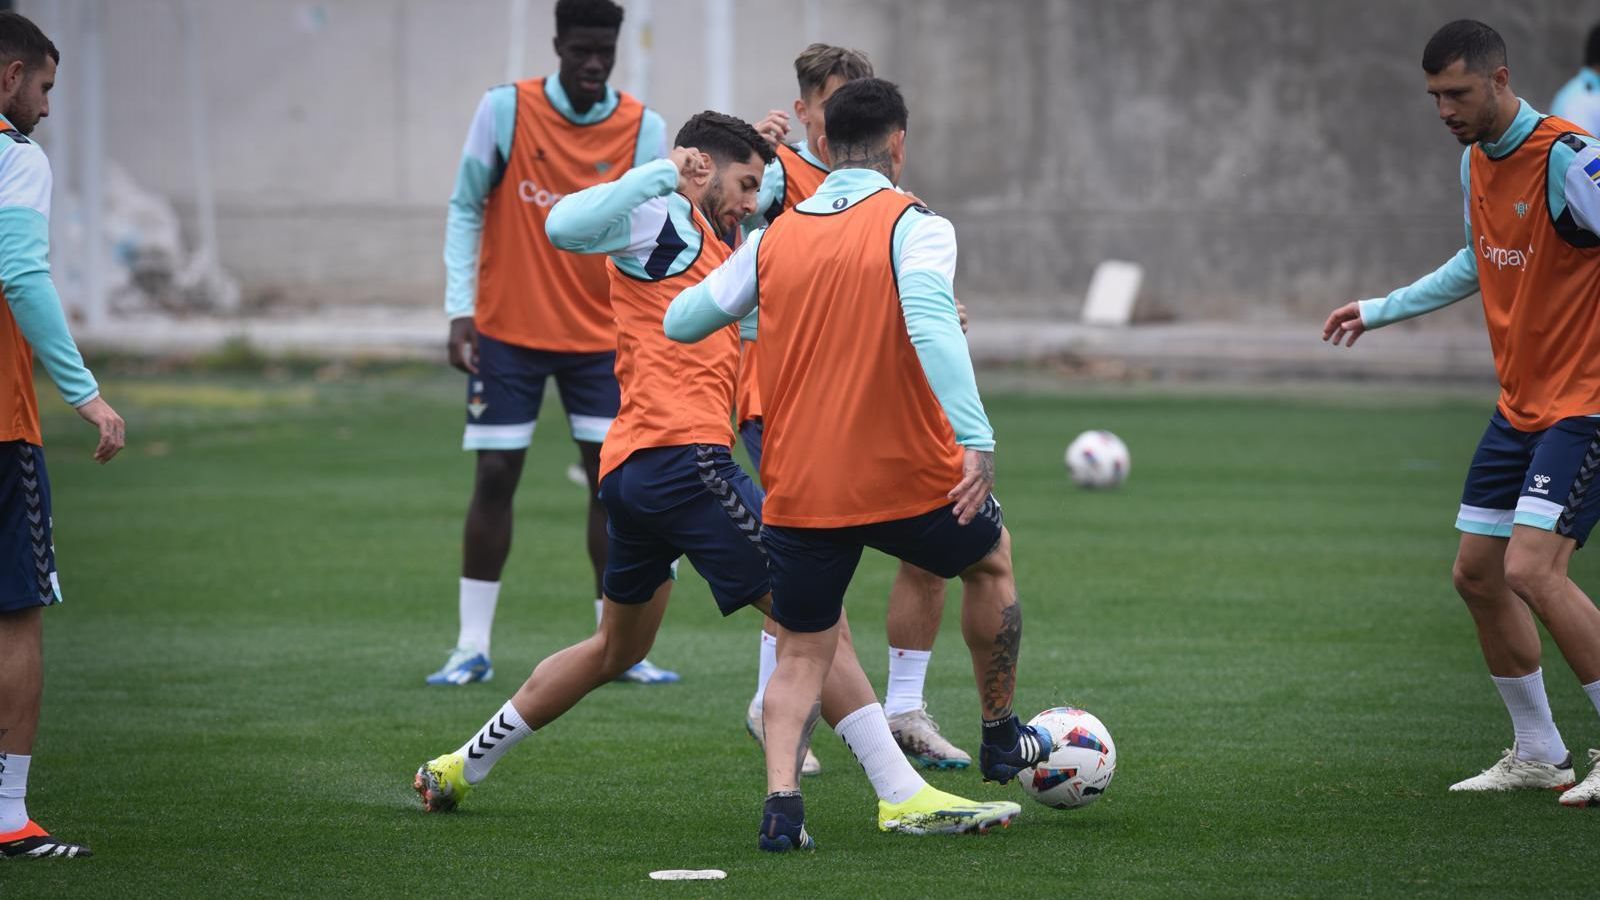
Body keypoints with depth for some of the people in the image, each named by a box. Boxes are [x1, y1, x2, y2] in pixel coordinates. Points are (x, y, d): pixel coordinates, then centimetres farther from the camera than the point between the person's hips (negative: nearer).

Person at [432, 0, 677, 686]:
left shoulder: (642, 129, -5)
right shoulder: (505, 110, -9)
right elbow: (466, 210, -1)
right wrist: (460, 310, -7)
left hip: (601, 338, 2)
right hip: (506, 333, -2)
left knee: (613, 480, -1)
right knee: (495, 479, -2)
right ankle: (472, 648, 7)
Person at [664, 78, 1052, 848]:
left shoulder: (772, 240, 5)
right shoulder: (913, 226, -8)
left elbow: (680, 322, 12)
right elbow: (930, 325, -25)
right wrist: (976, 438, -32)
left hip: (799, 491, 3)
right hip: (908, 479, -2)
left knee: (800, 656, 12)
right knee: (991, 560, 27)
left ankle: (781, 798, -11)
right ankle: (1001, 739, 37)